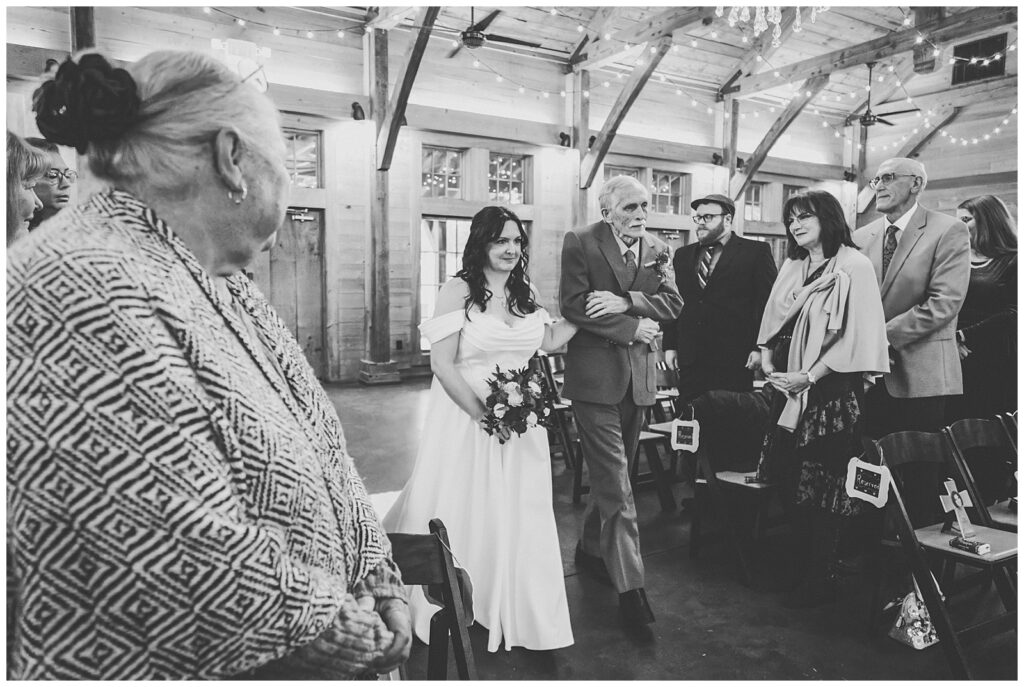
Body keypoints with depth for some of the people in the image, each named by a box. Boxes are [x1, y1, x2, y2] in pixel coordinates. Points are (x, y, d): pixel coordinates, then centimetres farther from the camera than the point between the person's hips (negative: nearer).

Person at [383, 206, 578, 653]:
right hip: (467, 416, -5)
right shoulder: (458, 291, -10)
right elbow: (442, 364, -15)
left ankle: (514, 613, 29)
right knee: (465, 514, 8)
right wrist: (484, 414, -18)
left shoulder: (525, 293, 8)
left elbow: (549, 341, 18)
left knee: (517, 516, 10)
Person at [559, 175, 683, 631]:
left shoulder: (656, 249, 11)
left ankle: (590, 550, 36)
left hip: (639, 376, 6)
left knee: (613, 474, 16)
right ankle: (630, 586, 0)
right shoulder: (580, 243, -4)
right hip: (595, 375, -5)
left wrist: (626, 301, -16)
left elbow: (672, 303, 1)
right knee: (615, 482, -6)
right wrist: (634, 328, -13)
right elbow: (573, 305, -14)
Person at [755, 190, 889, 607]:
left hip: (831, 392, -6)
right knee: (792, 483, 9)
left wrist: (810, 376, -16)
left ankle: (820, 580, 15)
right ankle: (799, 567, 25)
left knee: (822, 488, 1)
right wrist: (767, 359, -1)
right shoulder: (792, 266, 13)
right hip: (788, 390, 6)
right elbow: (774, 322, 16)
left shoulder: (854, 267, -7)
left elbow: (856, 335, -14)